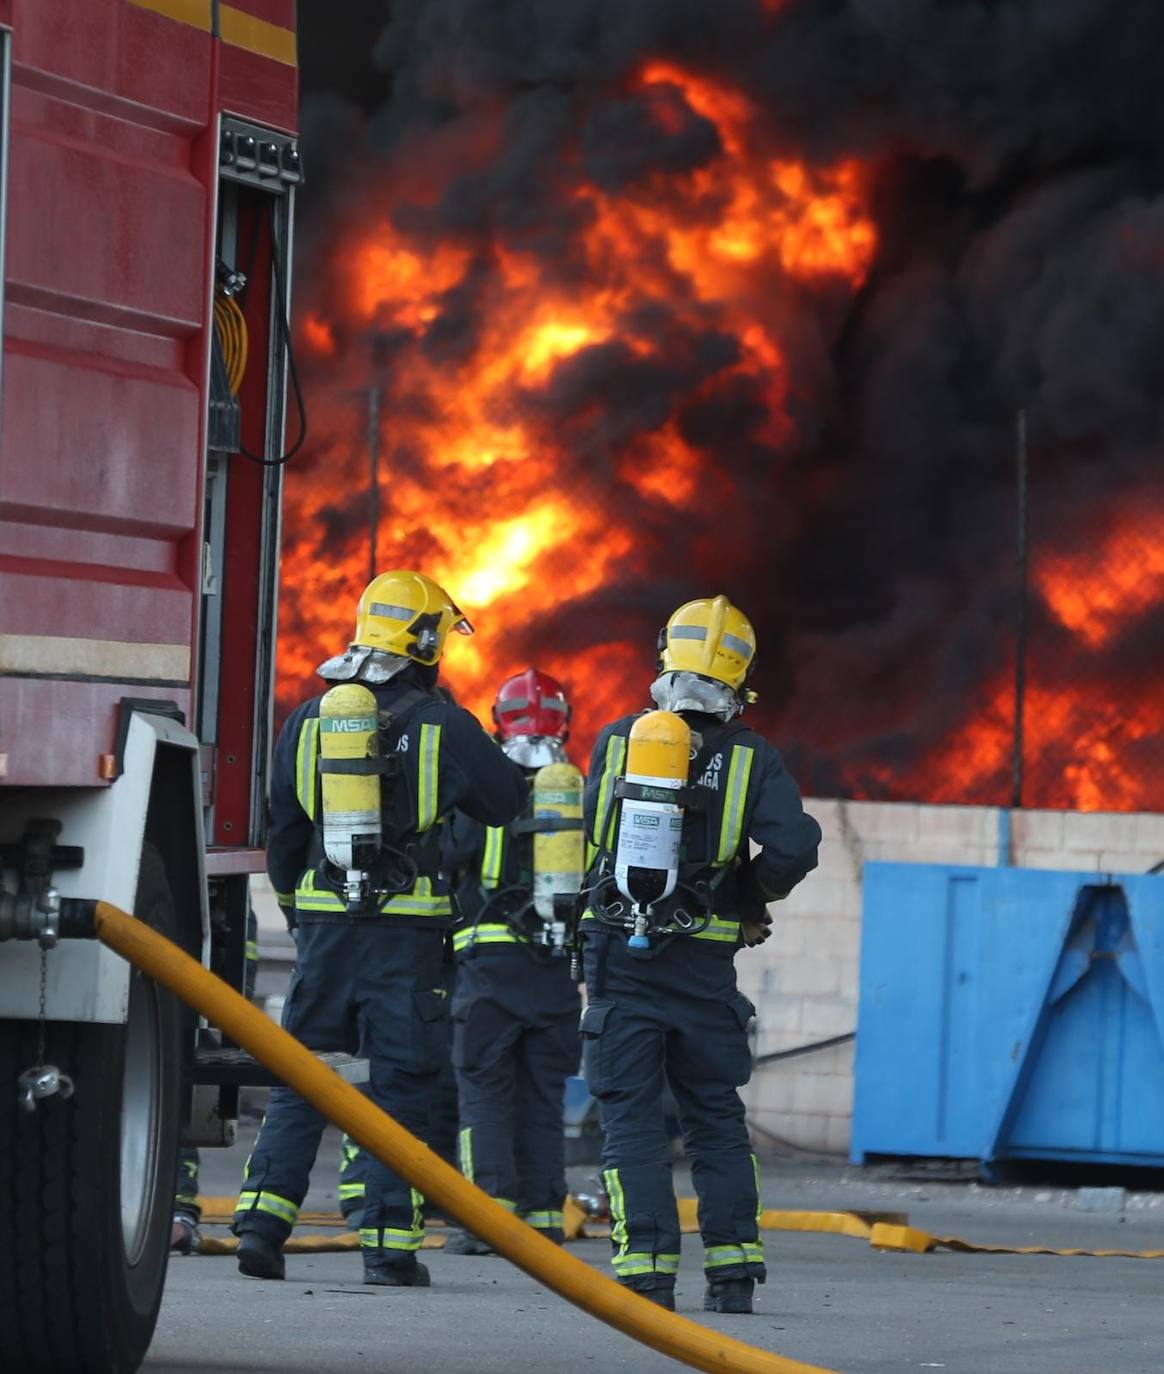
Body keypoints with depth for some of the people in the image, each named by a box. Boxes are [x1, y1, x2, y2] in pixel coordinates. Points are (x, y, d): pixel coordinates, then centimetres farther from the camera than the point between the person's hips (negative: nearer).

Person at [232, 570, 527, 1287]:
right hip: (408, 924, -3)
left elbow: (282, 825, 13)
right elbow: (509, 801, 6)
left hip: (325, 922, 3)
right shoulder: (443, 725, -5)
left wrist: (292, 896, 28)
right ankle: (390, 1245, 0)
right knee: (401, 1085, 2)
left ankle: (263, 1220, -1)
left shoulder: (310, 718, 6)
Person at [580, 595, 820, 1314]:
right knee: (716, 1117, 12)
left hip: (618, 951, -1)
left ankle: (647, 1268, -8)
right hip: (704, 959, 1)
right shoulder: (751, 759, -2)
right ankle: (734, 1269, 10)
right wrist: (751, 899, 6)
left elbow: (596, 831, 7)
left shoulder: (617, 741, 1)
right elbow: (795, 844, -13)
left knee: (631, 1118, 1)